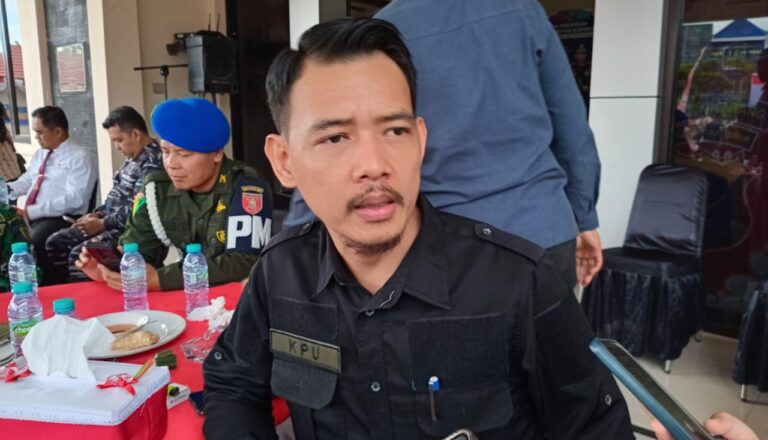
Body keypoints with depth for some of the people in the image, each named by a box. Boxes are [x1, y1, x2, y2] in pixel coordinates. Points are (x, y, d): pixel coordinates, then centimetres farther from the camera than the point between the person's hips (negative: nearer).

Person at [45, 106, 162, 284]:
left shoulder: (151, 163, -19)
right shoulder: (133, 157, 13)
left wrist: (102, 223, -16)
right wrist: (98, 213, 7)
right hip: (110, 220, 10)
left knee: (78, 254, -23)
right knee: (55, 243, 6)